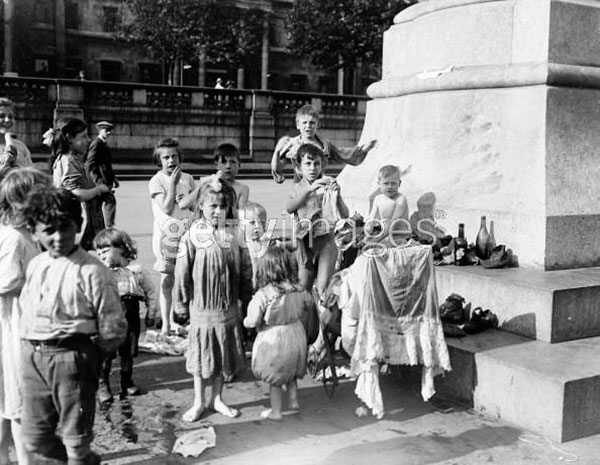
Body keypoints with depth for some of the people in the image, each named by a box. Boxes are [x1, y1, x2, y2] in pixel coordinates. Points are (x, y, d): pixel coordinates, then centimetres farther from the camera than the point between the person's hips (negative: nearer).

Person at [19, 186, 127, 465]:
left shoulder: (91, 271, -15)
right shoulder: (35, 266, 7)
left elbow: (113, 328, -12)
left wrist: (85, 352, -4)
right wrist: (31, 346, 8)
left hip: (72, 357, -7)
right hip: (32, 356, 7)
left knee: (76, 439, 8)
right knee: (35, 440, 16)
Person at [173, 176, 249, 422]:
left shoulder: (233, 232, -1)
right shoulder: (193, 234, -11)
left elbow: (241, 268, 9)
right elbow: (182, 272, -5)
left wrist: (242, 296, 11)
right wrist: (181, 305, -1)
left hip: (229, 307, 3)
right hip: (202, 307, -3)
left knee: (225, 353, 13)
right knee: (201, 354, 10)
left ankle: (217, 398, 30)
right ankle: (199, 401, 26)